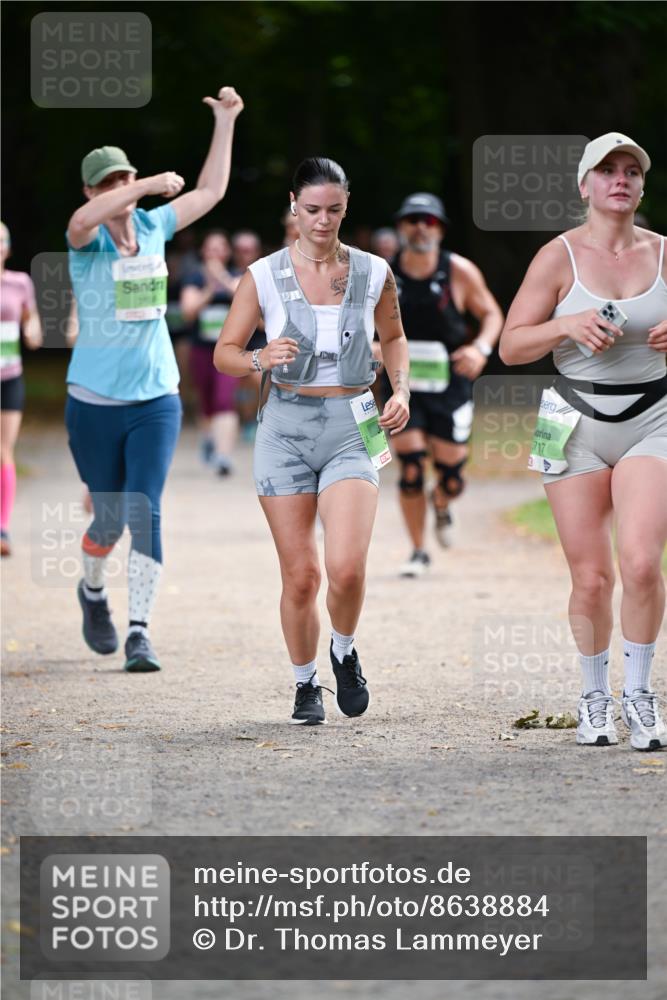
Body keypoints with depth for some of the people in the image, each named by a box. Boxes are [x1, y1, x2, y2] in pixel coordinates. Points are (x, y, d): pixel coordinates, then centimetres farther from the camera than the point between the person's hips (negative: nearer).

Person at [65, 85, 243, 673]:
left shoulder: (153, 227, 4)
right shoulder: (87, 241, -9)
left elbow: (211, 191, 16)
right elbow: (81, 221, -35)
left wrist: (225, 123, 11)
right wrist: (151, 184, -35)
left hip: (156, 399, 2)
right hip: (95, 403, -2)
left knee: (144, 511, -12)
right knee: (110, 518, 8)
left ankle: (140, 633, -13)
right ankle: (93, 592, 40)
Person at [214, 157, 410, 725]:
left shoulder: (373, 273, 3)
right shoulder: (265, 276, -1)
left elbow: (394, 337, 21)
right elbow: (224, 353, 5)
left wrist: (401, 391, 5)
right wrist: (260, 359, -16)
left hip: (353, 428, 0)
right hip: (287, 427, 0)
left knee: (347, 568, -17)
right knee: (300, 576, 0)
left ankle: (344, 652, 14)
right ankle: (306, 683, 24)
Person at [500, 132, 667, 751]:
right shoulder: (559, 257, -1)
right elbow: (510, 347, -2)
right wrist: (569, 325, -19)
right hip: (577, 424, -1)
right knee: (591, 578, -1)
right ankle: (595, 695, 20)